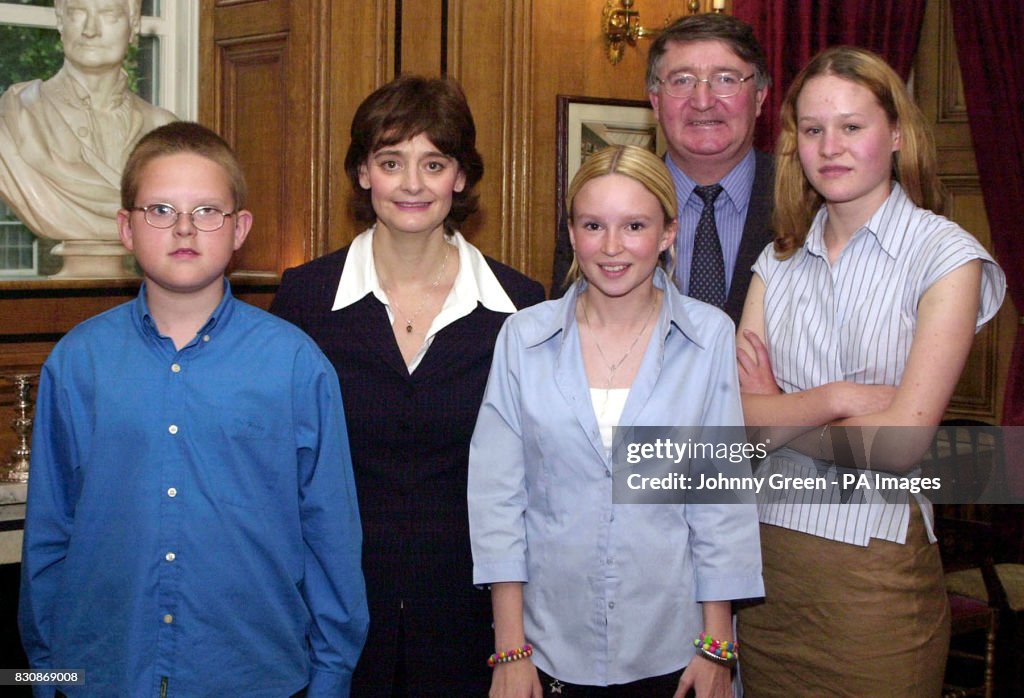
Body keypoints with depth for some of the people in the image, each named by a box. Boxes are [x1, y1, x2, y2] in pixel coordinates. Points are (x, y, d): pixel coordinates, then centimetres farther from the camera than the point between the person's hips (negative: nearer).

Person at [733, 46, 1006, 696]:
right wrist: (835, 398, -17)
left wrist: (776, 414, -4)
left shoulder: (946, 255, -7)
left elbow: (900, 442, -15)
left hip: (875, 570, -4)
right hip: (767, 553, 5)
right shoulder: (779, 262, 8)